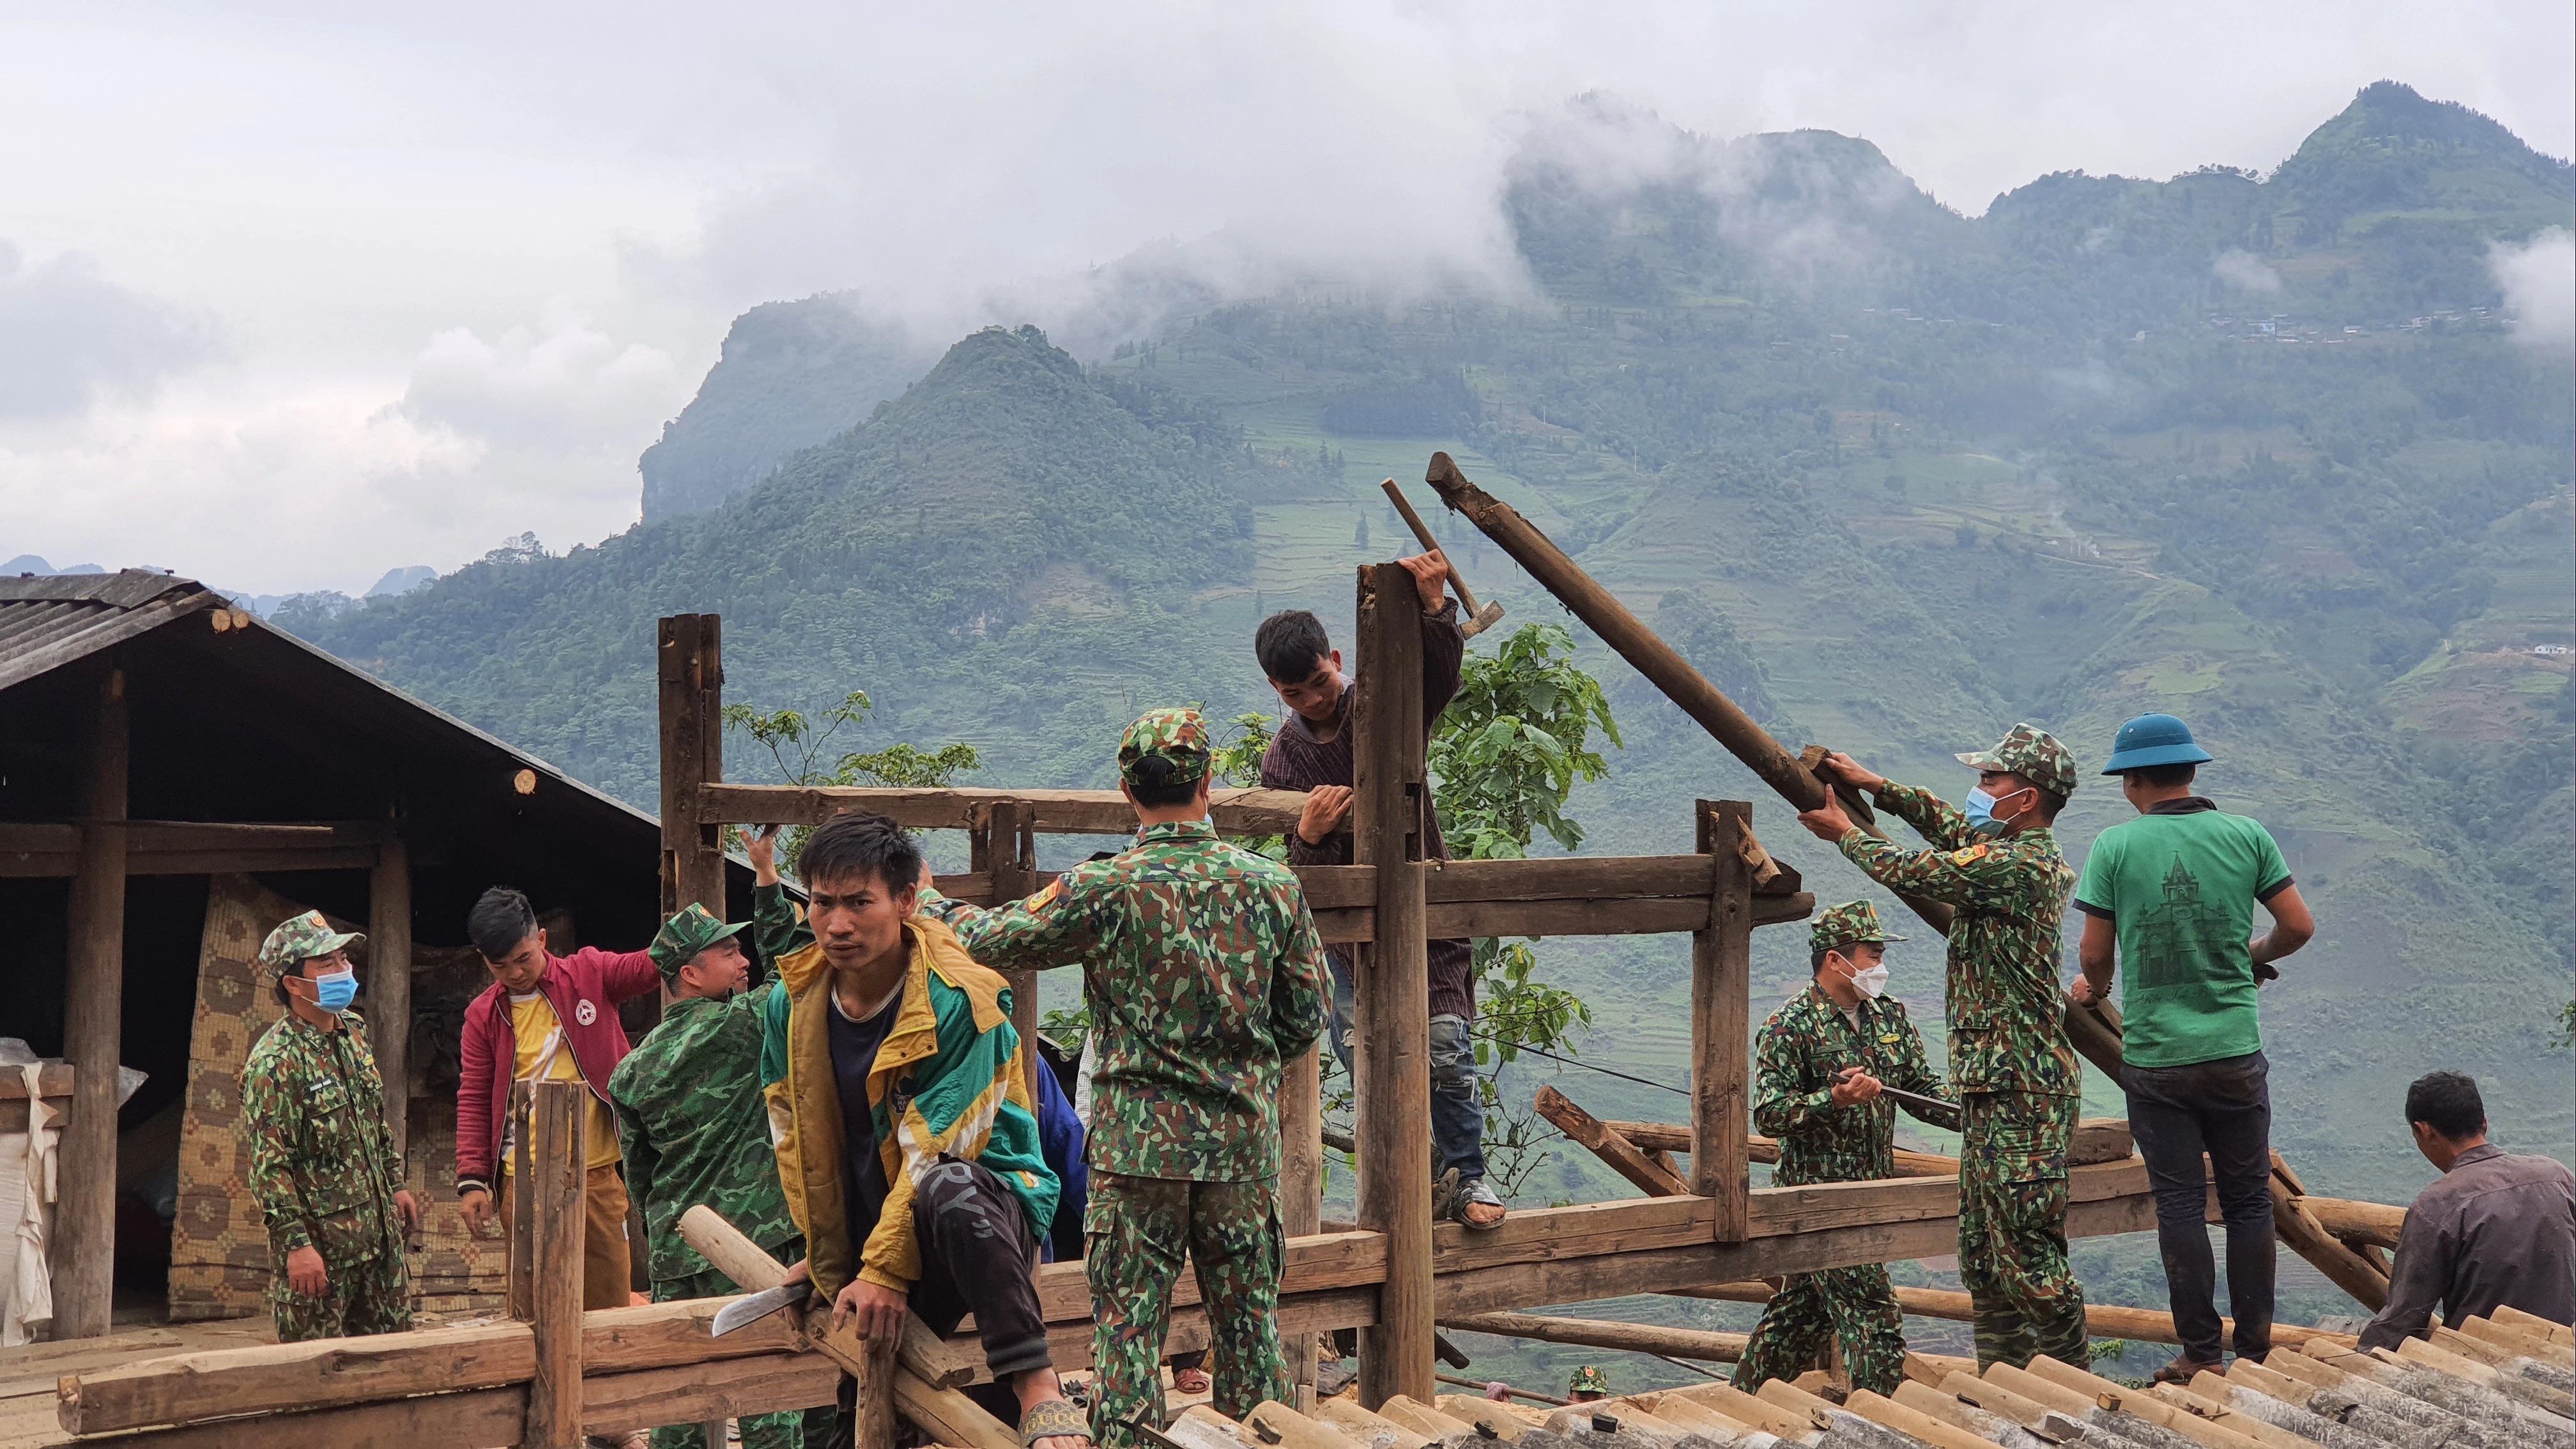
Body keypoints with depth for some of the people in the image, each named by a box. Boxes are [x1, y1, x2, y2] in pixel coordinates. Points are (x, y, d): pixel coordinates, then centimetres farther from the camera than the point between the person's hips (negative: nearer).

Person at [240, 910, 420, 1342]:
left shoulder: (354, 1031, 8)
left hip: (379, 1234, 8)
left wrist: (396, 1184, 21)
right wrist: (296, 1243, -22)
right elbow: (269, 1165, -20)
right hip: (319, 1242, -8)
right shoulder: (275, 1062, -18)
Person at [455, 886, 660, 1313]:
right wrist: (472, 1179, 0)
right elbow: (474, 1100, 8)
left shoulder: (590, 974, 4)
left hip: (598, 1174, -1)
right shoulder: (483, 1015, 7)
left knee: (609, 1302, 3)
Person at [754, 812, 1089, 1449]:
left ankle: (1037, 1386, -35)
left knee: (944, 1188, -40)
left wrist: (886, 1268, -20)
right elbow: (799, 1143, 10)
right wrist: (830, 1260, 11)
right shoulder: (791, 1006, -1)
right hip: (871, 1240, 6)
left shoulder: (959, 1000, -19)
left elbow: (934, 1152, -20)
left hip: (986, 1212, -6)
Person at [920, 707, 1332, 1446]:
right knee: (1249, 1323, 11)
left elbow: (988, 939, 0)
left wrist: (930, 901, 20)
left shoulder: (1102, 890, -10)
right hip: (1246, 1138, 3)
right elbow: (1307, 1018, 7)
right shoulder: (1274, 886, -1)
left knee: (1129, 1327, 4)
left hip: (1137, 1142, -2)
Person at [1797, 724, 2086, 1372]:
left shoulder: (2019, 863, -17)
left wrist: (1845, 833, 7)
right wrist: (1873, 784, 24)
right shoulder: (2026, 853, 13)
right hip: (1994, 1083, 11)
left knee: (2029, 1252, -8)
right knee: (1983, 1250, 14)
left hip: (2021, 1091, -11)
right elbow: (1953, 827, 30)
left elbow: (1910, 873, -10)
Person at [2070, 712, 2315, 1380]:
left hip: (2154, 1056, -1)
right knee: (2248, 1201, 10)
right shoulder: (2246, 836, -1)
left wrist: (2094, 988, 19)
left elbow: (2095, 952, -3)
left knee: (2180, 1205, 5)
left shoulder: (2115, 845, -6)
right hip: (2234, 1053, 1)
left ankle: (2200, 1355, 9)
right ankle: (2255, 1350, 13)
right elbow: (2299, 927, 2)